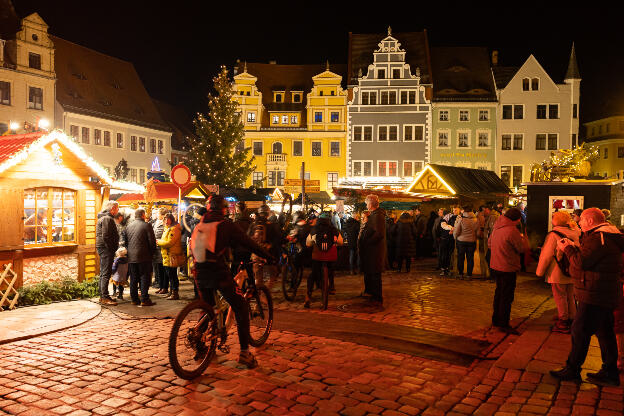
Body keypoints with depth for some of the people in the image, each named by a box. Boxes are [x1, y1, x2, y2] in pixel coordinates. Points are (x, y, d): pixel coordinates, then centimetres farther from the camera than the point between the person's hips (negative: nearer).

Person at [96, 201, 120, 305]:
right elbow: (105, 236, -23)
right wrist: (112, 248, -17)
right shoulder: (107, 219, -14)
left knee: (103, 273, 15)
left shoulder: (103, 218, 19)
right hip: (106, 248, -11)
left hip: (103, 248, 11)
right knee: (106, 273, -9)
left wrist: (113, 248, 17)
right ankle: (105, 297, -9)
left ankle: (102, 296, 22)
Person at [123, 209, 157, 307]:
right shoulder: (146, 225, -8)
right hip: (143, 257, -5)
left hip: (131, 257, 6)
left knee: (133, 279, 11)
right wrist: (151, 253, 4)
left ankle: (134, 299, 15)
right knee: (144, 278, 0)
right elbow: (152, 241, -9)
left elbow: (125, 241, 14)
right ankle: (144, 300, -2)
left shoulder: (128, 226, 10)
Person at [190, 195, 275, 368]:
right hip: (219, 273, -6)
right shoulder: (226, 225, -4)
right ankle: (244, 352, -1)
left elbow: (192, 248, 22)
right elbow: (249, 244, -3)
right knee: (241, 308, 4)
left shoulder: (199, 225, 12)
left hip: (200, 274, 6)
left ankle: (201, 348, 32)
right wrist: (270, 257, 5)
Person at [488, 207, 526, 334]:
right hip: (507, 268, -9)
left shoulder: (497, 227, 7)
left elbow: (490, 243, 16)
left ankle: (496, 320, 30)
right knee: (507, 296, 1)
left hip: (495, 266, 9)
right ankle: (503, 324, 8)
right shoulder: (512, 231, -20)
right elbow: (522, 249, -12)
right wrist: (522, 239, 6)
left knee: (499, 293, 20)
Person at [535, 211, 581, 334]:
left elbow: (546, 255, -13)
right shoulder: (574, 234, 4)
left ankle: (563, 324, 11)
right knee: (570, 297, 17)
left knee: (560, 298, 4)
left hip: (558, 273, -6)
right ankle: (572, 320, 27)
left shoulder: (553, 235, -16)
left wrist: (540, 271, -4)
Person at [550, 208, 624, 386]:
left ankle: (572, 370, 9)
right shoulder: (606, 235, 14)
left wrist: (567, 249, -9)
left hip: (595, 296, -11)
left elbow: (582, 263, -22)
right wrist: (573, 247, 10)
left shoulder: (598, 237, -19)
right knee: (605, 332, 16)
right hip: (605, 295, 11)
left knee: (580, 331, -1)